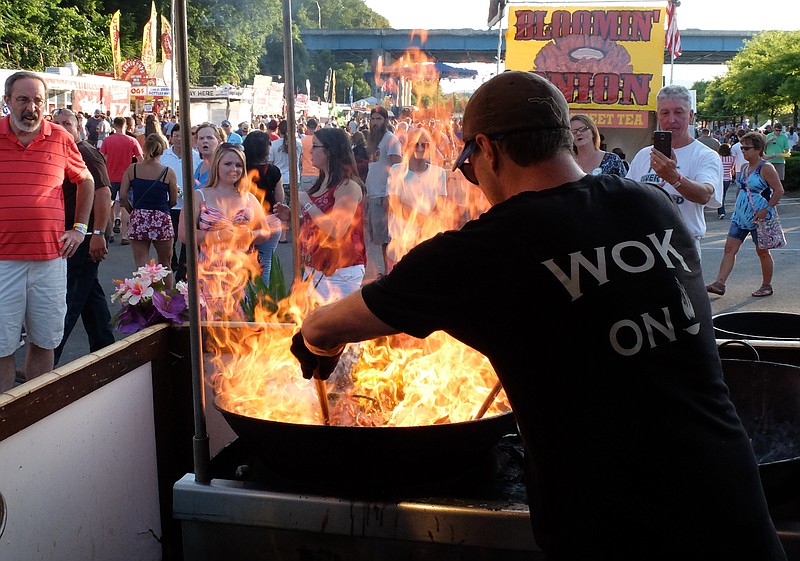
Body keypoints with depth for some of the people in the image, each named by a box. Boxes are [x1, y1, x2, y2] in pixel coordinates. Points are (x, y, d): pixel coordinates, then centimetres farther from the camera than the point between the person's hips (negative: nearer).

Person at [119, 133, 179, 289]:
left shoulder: (132, 169, 0)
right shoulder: (168, 173, -4)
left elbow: (123, 196, -3)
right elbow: (173, 201, 2)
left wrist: (133, 211, 12)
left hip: (138, 219, 1)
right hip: (161, 220, -1)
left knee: (141, 266, 5)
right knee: (165, 265, 15)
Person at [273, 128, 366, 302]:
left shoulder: (347, 186, -14)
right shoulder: (322, 183, 15)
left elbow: (336, 231, -23)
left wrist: (307, 204, -15)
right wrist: (291, 217, 8)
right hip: (314, 269, 9)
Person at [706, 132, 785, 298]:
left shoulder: (766, 168, -12)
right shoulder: (744, 167, 10)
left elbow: (779, 190, -16)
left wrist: (766, 209, -20)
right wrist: (738, 206, 15)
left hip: (759, 218, -7)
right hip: (741, 216, 7)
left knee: (762, 251, 5)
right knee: (730, 248, -2)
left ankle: (766, 286, 19)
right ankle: (720, 283, -6)